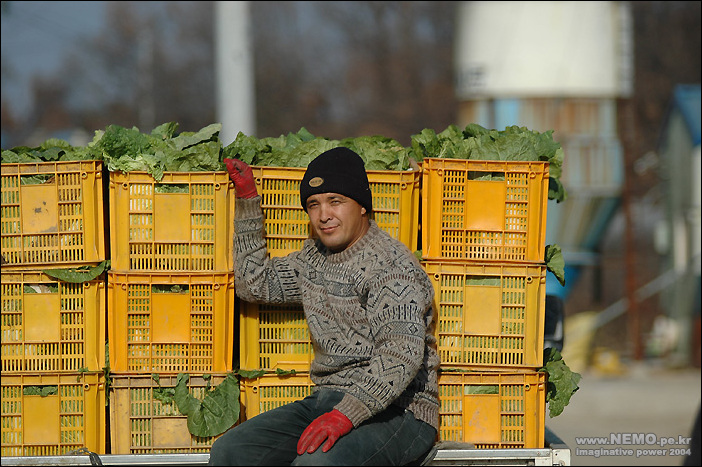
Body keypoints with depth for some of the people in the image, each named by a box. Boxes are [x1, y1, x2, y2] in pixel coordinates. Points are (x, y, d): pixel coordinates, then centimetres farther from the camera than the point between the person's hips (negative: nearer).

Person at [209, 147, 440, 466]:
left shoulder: (392, 268, -13)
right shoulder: (314, 257, 15)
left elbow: (401, 355, -26)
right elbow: (254, 284, 31)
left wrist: (346, 415, -37)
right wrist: (247, 199, 24)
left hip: (395, 413, -8)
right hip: (326, 400, 8)